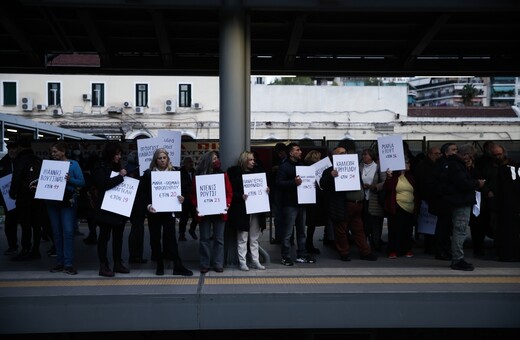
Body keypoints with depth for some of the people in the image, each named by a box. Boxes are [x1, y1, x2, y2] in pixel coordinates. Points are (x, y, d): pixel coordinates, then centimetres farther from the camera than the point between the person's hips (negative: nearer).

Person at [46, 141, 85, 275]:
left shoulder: (73, 164, -1)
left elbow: (82, 182, -5)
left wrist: (70, 180, -21)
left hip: (67, 201, -5)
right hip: (52, 202, 5)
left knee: (68, 231, -9)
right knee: (57, 232, 8)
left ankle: (68, 264, -5)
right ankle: (60, 262, 17)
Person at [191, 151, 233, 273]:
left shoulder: (223, 175, 3)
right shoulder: (199, 176, 1)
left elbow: (229, 192, 2)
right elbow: (194, 193, 1)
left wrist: (227, 204, -12)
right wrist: (196, 206, -13)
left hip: (219, 212, 1)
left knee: (219, 239, 6)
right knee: (204, 239, 6)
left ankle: (218, 264, 14)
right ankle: (205, 264, 15)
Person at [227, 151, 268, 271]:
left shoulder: (256, 172, 12)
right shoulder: (236, 173, -4)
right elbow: (232, 191, -9)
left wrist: (266, 191, -4)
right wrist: (241, 196, -25)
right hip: (242, 210, -5)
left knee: (254, 238, 11)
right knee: (242, 238, 2)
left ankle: (255, 261, 18)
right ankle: (242, 262, 11)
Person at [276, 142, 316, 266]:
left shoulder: (301, 165, 16)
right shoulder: (284, 166, -8)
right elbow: (279, 184, -17)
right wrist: (293, 182, -28)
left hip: (301, 203, 8)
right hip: (289, 204, -8)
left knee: (301, 231, 13)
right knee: (287, 233, -2)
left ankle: (301, 255, 23)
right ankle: (285, 257, 7)